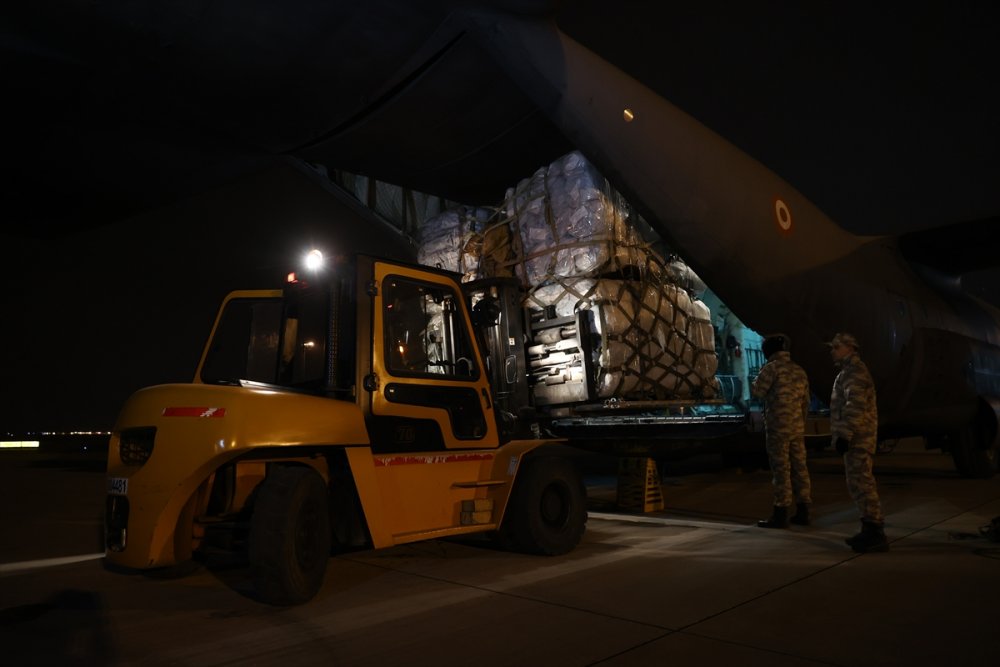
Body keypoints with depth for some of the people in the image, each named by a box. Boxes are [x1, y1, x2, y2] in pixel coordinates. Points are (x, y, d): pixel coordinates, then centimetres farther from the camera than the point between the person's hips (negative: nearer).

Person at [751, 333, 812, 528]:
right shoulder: (799, 370, 13)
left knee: (781, 469, -4)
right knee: (799, 468, 10)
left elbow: (756, 391, -9)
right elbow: (805, 401, 17)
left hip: (778, 426, -7)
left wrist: (760, 378, 9)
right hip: (797, 427, 7)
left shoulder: (772, 367, -9)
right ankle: (802, 511, 15)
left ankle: (781, 513, -1)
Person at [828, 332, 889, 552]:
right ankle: (870, 530, 21)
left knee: (860, 483, -10)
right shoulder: (850, 371, 21)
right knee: (861, 483, 14)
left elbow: (855, 406, -22)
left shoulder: (854, 371, -12)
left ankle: (875, 533, -8)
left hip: (857, 437, -11)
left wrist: (845, 434, -26)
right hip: (858, 437, 11)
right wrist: (844, 434, 23)